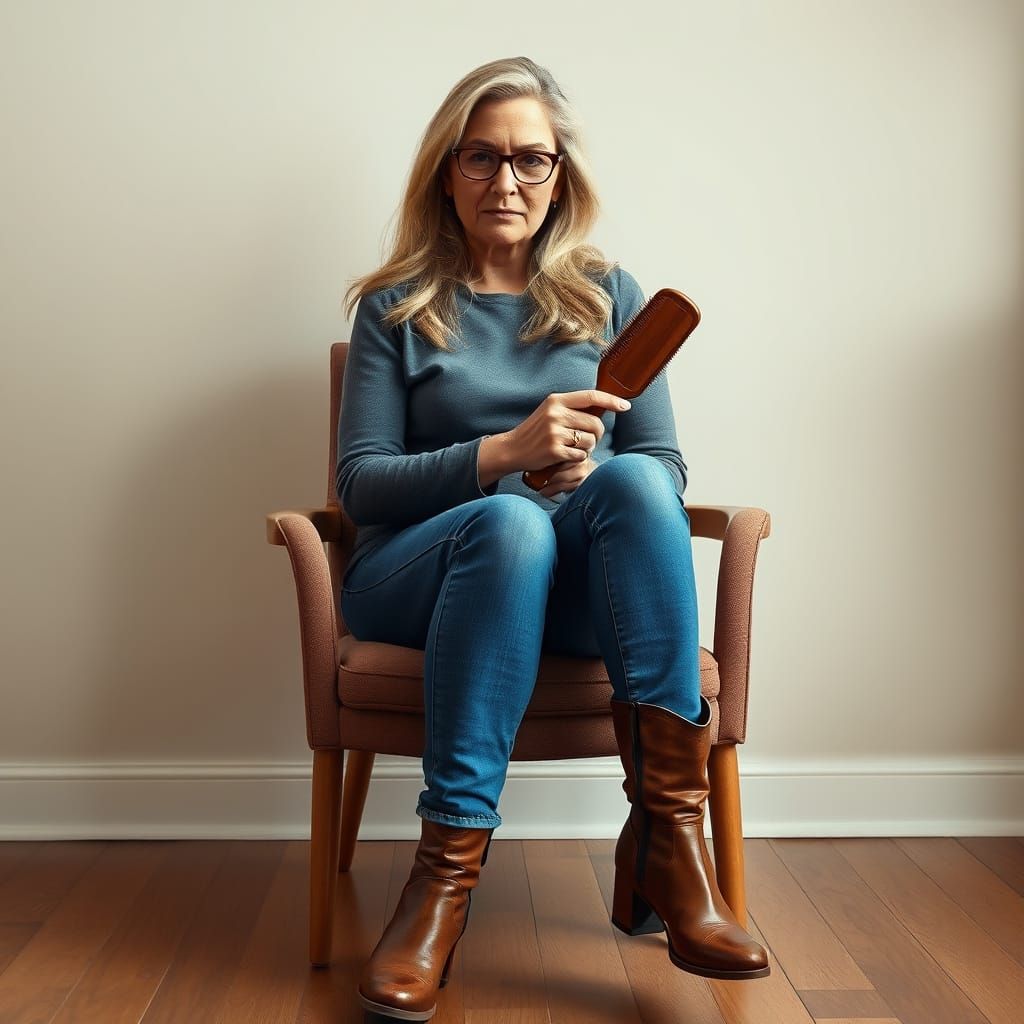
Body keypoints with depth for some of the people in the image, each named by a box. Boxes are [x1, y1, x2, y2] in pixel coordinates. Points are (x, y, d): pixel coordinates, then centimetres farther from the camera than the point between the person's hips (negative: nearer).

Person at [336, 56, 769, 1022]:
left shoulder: (609, 296, 14)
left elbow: (666, 466, 9)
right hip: (417, 580, -1)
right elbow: (359, 482, 0)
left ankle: (666, 838, -36)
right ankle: (445, 869, -33)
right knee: (510, 520, -35)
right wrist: (503, 454, -17)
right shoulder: (397, 307, 9)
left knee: (631, 480, -30)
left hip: (572, 587, 2)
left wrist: (593, 472, -15)